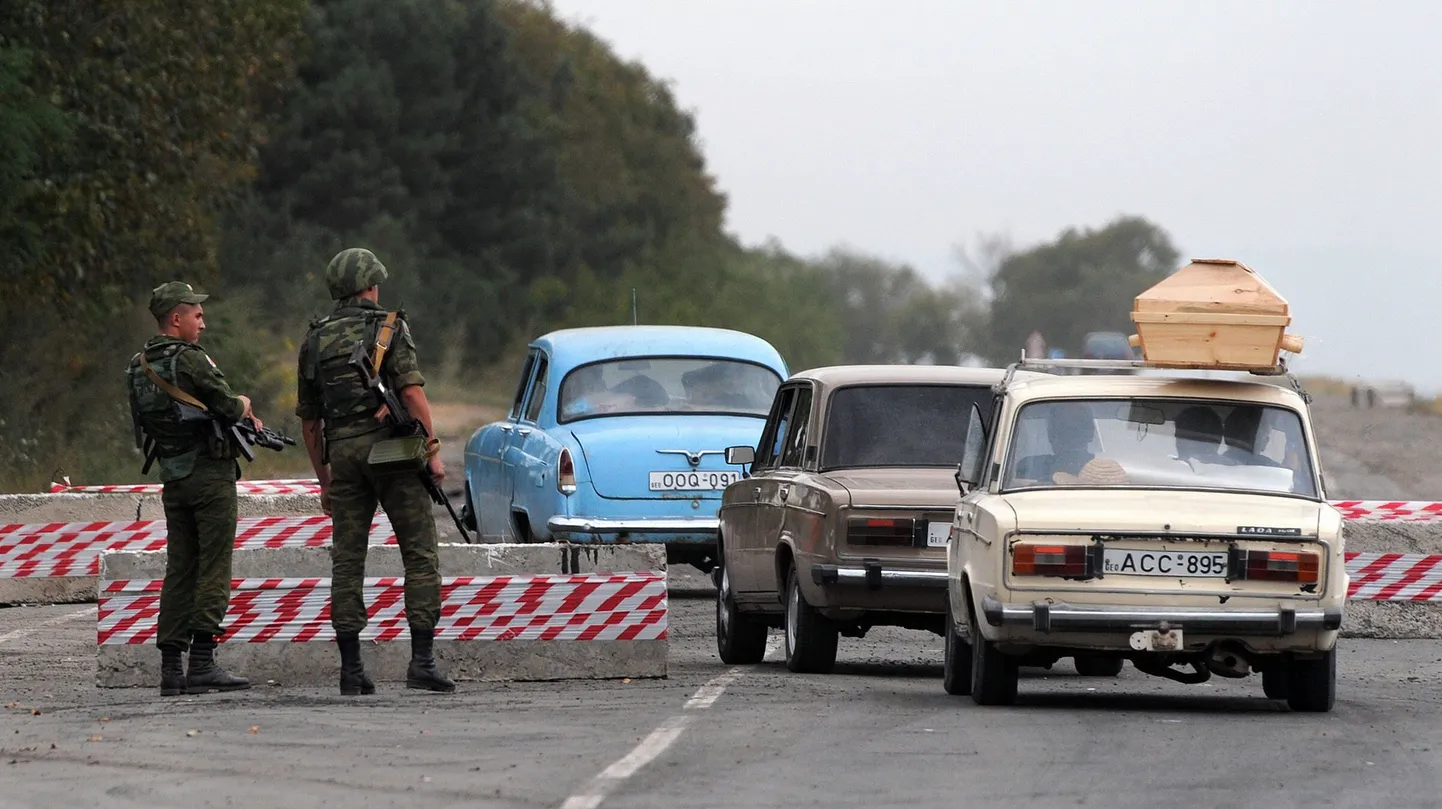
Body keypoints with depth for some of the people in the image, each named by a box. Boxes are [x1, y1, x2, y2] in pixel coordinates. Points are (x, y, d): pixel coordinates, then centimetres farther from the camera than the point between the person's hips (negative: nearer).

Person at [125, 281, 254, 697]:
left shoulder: (138, 367, 10)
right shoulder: (190, 359, -15)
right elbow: (228, 406, -16)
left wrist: (238, 414, 14)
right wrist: (243, 405, 10)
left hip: (173, 477, 7)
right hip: (211, 473, -7)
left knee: (179, 570, 9)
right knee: (213, 569, -5)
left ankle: (171, 666, 6)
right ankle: (201, 661, -11)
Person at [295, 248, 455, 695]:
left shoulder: (314, 340, 14)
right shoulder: (389, 328, 0)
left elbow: (309, 419, 17)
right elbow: (412, 392, -12)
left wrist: (324, 479, 23)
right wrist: (432, 450, -9)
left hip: (343, 454, 4)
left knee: (347, 561, 6)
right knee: (419, 553, -1)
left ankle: (351, 669, 3)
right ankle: (422, 662, -10)